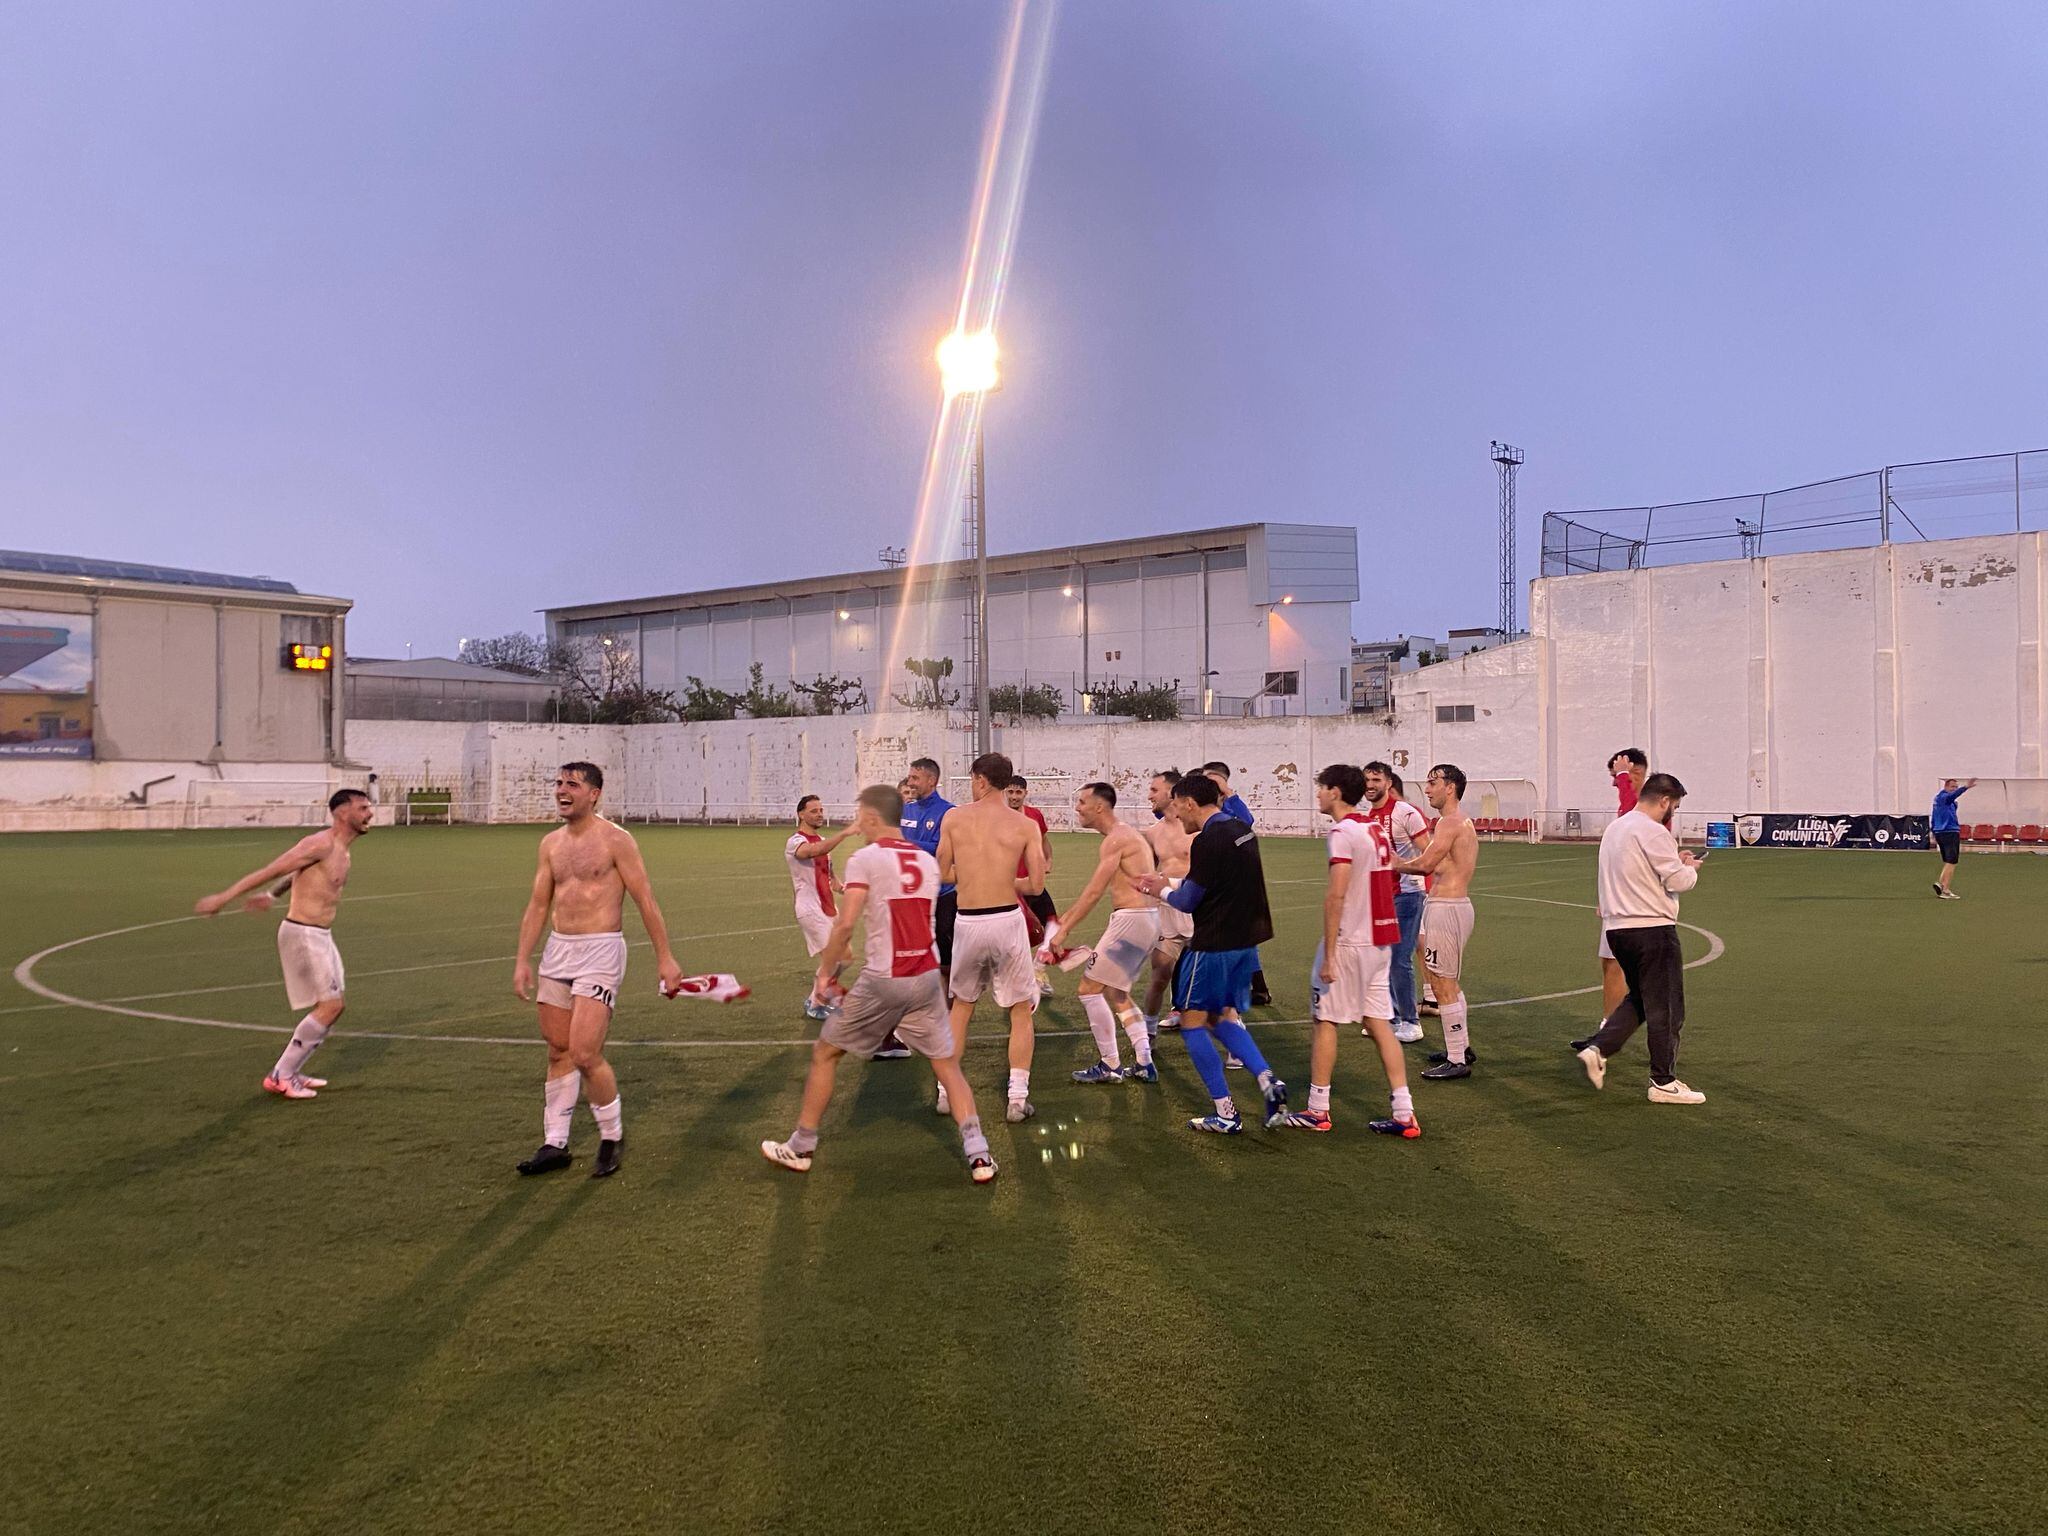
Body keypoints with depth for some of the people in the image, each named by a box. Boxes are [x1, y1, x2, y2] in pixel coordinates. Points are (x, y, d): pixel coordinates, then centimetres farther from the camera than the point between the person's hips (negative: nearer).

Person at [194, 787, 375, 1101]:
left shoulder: (342, 850, 12)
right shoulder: (321, 844, -18)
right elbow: (268, 871, -17)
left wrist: (271, 895, 36)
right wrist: (223, 898, -16)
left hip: (321, 936, 10)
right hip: (303, 934, -10)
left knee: (334, 1005, 11)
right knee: (330, 1006, -11)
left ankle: (289, 1071, 19)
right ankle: (281, 1077, -2)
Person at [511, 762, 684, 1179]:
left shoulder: (615, 840, -7)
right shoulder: (551, 844, 11)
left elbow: (645, 900, -8)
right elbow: (537, 905, 13)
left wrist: (664, 957, -9)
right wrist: (522, 961, 7)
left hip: (600, 951, -6)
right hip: (557, 950, 6)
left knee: (585, 1054, -12)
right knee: (558, 1051, 11)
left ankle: (612, 1136, 10)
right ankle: (555, 1144, 22)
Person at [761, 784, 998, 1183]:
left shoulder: (864, 859, -8)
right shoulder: (927, 861, 9)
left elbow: (845, 925, -16)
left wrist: (825, 970, -3)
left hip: (882, 981, -4)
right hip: (927, 977, 4)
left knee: (824, 1052, 15)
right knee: (947, 1065, 13)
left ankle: (800, 1148, 24)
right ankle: (978, 1155, 2)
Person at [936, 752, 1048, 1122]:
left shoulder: (953, 818, 1)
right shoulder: (1024, 826, -1)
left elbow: (943, 874, 7)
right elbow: (1036, 885, -2)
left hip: (967, 924, 2)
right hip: (1007, 921, -1)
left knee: (961, 1005, 22)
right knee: (1021, 1009, 12)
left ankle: (946, 1091, 25)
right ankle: (1017, 1099, 7)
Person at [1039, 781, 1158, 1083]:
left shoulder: (1116, 839, -14)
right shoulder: (1126, 835, 17)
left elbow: (1094, 892, -18)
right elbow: (1096, 889, 22)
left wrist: (1064, 931, -14)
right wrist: (1064, 919, 23)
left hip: (1131, 920, -10)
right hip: (1148, 920, 10)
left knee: (1090, 988, -2)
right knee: (1116, 993, 19)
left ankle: (1110, 1066, 4)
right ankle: (1144, 1065, 17)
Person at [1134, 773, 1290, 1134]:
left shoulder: (1208, 840, -18)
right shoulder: (1241, 831, 9)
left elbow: (1188, 901, -12)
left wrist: (1162, 890, 8)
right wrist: (1171, 881, 22)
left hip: (1213, 945, -9)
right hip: (1245, 941, 9)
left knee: (1192, 1022, 5)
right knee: (1223, 1016, 21)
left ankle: (1226, 1114, 4)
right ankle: (1268, 1080, 2)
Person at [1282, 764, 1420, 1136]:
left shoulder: (1343, 833, -15)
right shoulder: (1378, 827, 12)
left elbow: (1336, 896, -21)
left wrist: (1328, 955, -20)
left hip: (1349, 940, -8)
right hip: (1381, 939, 8)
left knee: (1323, 1019, 4)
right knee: (1379, 1022, 10)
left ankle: (1318, 1110, 11)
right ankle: (1404, 1115, 7)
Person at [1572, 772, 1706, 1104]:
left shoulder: (1614, 828, 15)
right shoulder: (1652, 832, -15)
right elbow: (1678, 880, -16)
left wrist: (1676, 862, 19)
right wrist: (1690, 867, 5)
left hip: (1617, 927, 9)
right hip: (1651, 927, -9)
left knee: (1638, 999, 21)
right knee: (1665, 1007, 2)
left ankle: (1596, 1048, 7)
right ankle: (1663, 1082, 9)